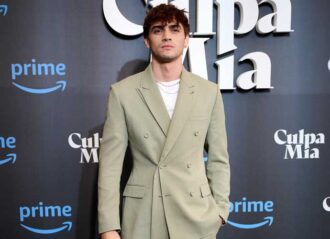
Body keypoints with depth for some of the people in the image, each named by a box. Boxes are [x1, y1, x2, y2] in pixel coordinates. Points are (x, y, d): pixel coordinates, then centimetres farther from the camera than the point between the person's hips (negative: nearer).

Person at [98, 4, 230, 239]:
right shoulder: (122, 92, -4)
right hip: (142, 215, -1)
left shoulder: (209, 92, 1)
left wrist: (220, 209, 2)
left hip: (196, 215, 1)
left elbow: (218, 159, 5)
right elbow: (110, 163, -5)